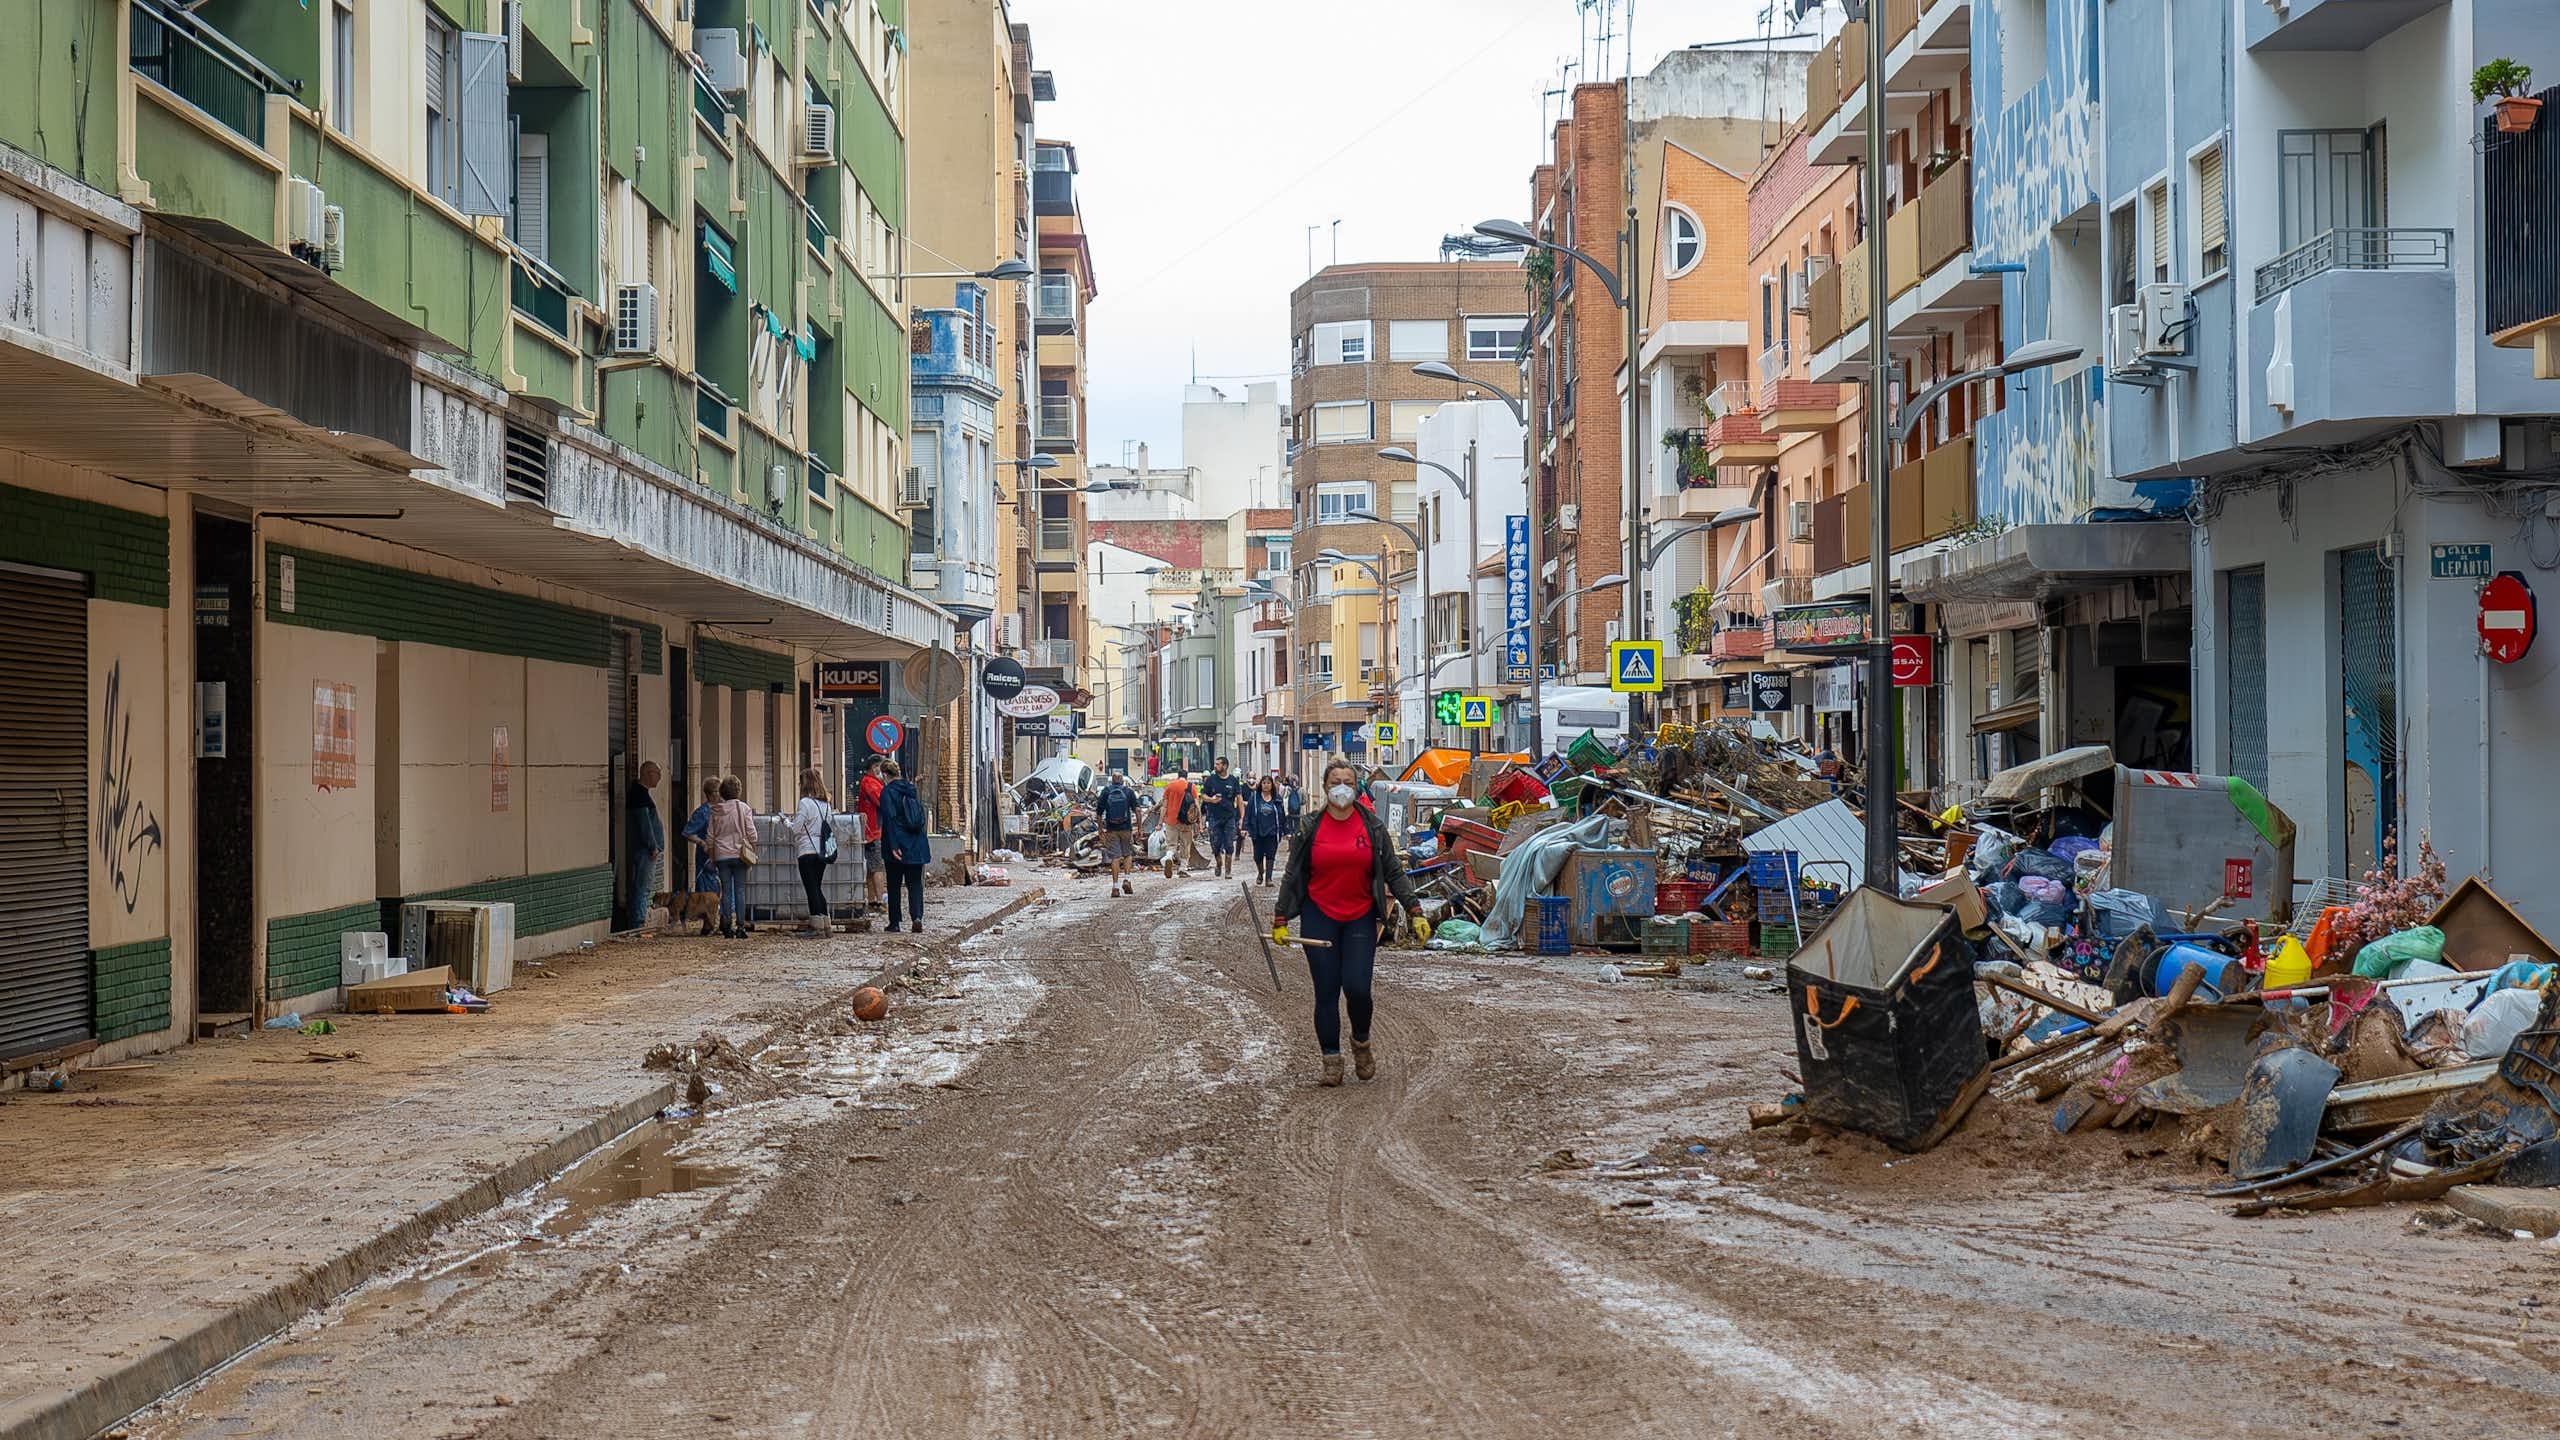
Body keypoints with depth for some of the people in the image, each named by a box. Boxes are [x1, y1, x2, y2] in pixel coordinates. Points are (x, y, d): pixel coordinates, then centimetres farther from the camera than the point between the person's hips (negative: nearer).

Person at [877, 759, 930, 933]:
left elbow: (890, 819, -16)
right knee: (915, 883, 5)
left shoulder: (887, 791, -9)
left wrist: (893, 845, -18)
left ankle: (894, 923, 10)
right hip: (917, 846, 5)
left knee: (894, 885, 6)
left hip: (898, 846, -5)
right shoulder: (911, 788, 9)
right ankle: (917, 916, -13)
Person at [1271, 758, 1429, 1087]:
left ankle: (1361, 1043, 17)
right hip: (1319, 918, 0)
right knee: (1326, 993, 1)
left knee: (1357, 988, -11)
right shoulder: (1310, 828, 1)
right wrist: (1280, 920, 2)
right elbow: (1292, 876, 6)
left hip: (1361, 919, 0)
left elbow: (1393, 873, 4)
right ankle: (1332, 1060, 12)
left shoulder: (1373, 827, 2)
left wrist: (1415, 912, -5)